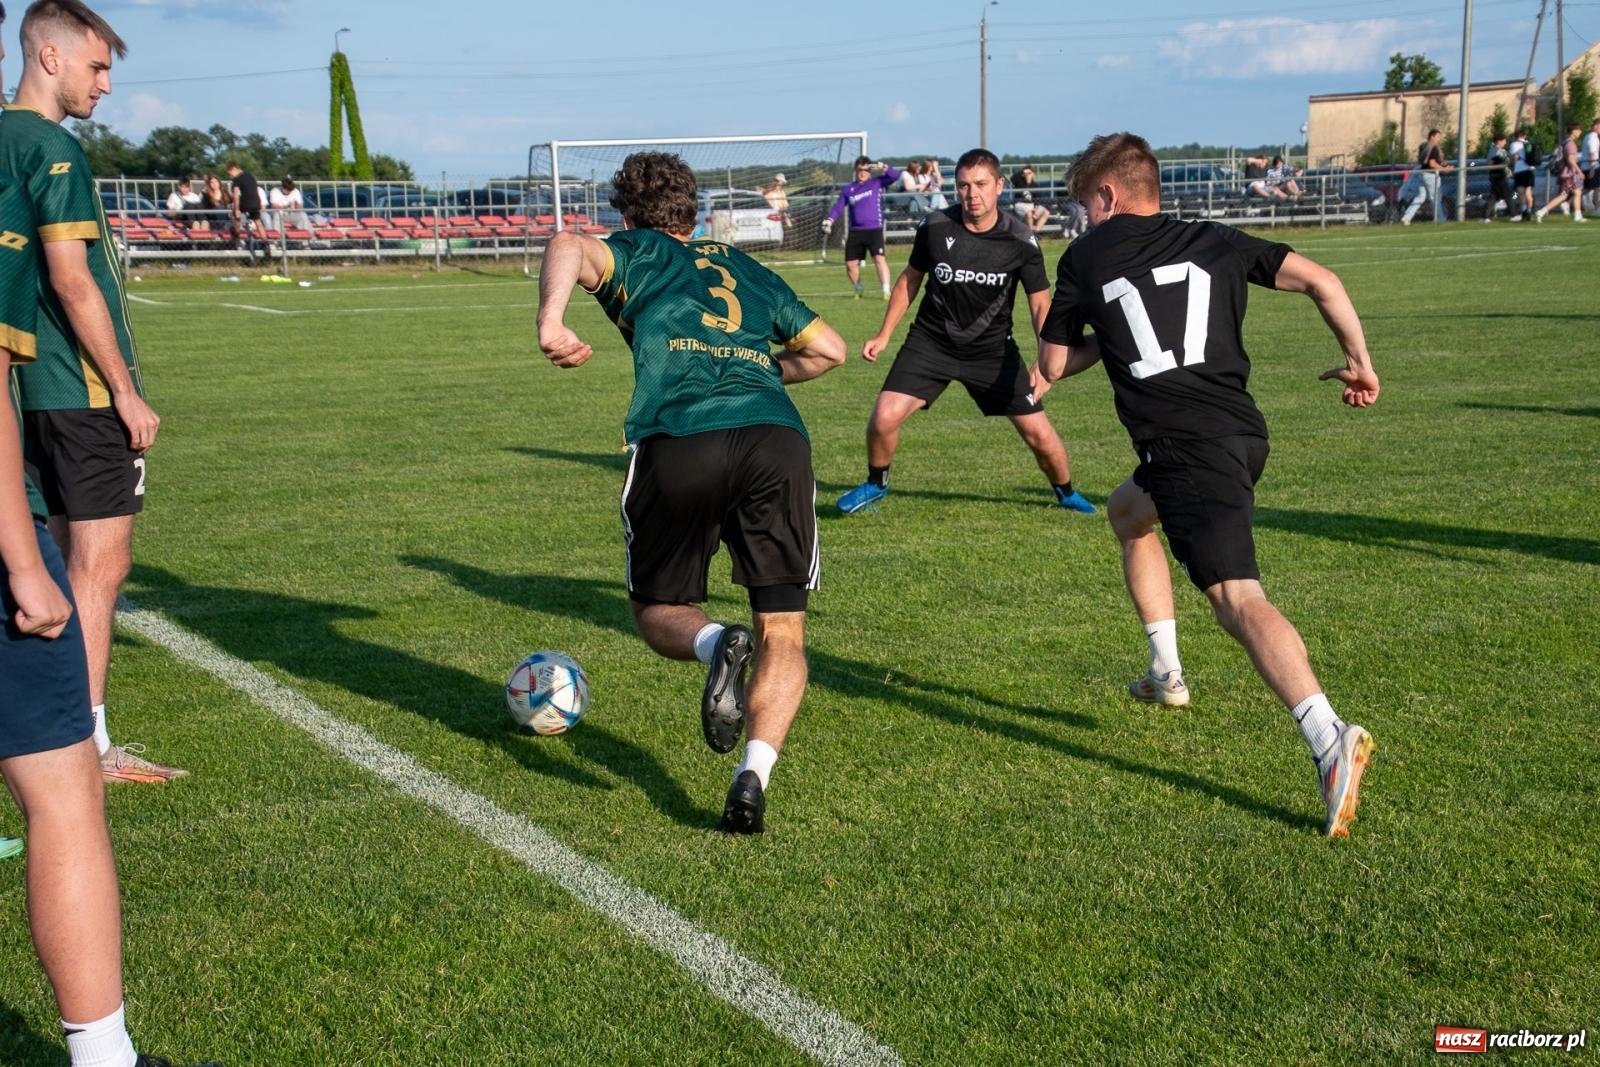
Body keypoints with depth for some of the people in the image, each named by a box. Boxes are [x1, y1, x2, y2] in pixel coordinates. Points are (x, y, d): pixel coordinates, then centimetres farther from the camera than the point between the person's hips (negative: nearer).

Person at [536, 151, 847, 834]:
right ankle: (754, 774, -13)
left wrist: (551, 321, -18)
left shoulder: (636, 255, 22)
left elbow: (570, 248, -1)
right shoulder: (744, 267, 32)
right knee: (783, 635, 8)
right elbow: (828, 349, 35)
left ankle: (717, 644, -15)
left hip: (678, 440, -2)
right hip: (778, 438, 2)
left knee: (657, 611, 18)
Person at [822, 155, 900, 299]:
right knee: (850, 264, 5)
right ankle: (858, 290, 27)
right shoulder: (848, 190, 13)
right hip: (855, 231, 4)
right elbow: (838, 207, 12)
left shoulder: (877, 183, 5)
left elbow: (895, 175, -4)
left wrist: (882, 167, -18)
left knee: (879, 259, -21)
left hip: (874, 229, -4)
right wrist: (829, 220, -3)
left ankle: (886, 291, -22)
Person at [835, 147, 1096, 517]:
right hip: (931, 342, 0)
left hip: (993, 348, 0)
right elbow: (910, 279, 6)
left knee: (1039, 433, -1)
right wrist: (884, 335, 7)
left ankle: (1066, 492, 31)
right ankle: (876, 485, 16)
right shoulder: (935, 227, -11)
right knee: (884, 418, -15)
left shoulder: (1020, 240, -14)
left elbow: (1040, 304, -7)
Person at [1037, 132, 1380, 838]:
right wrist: (1358, 360, 15)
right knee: (1127, 511, 32)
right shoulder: (1215, 242, 17)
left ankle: (1329, 739, -37)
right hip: (1243, 430, 7)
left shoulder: (1086, 257, 9)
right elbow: (1320, 280, 7)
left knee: (1236, 599, -17)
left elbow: (1052, 364, 16)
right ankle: (1165, 674, 33)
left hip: (1186, 447, -6)